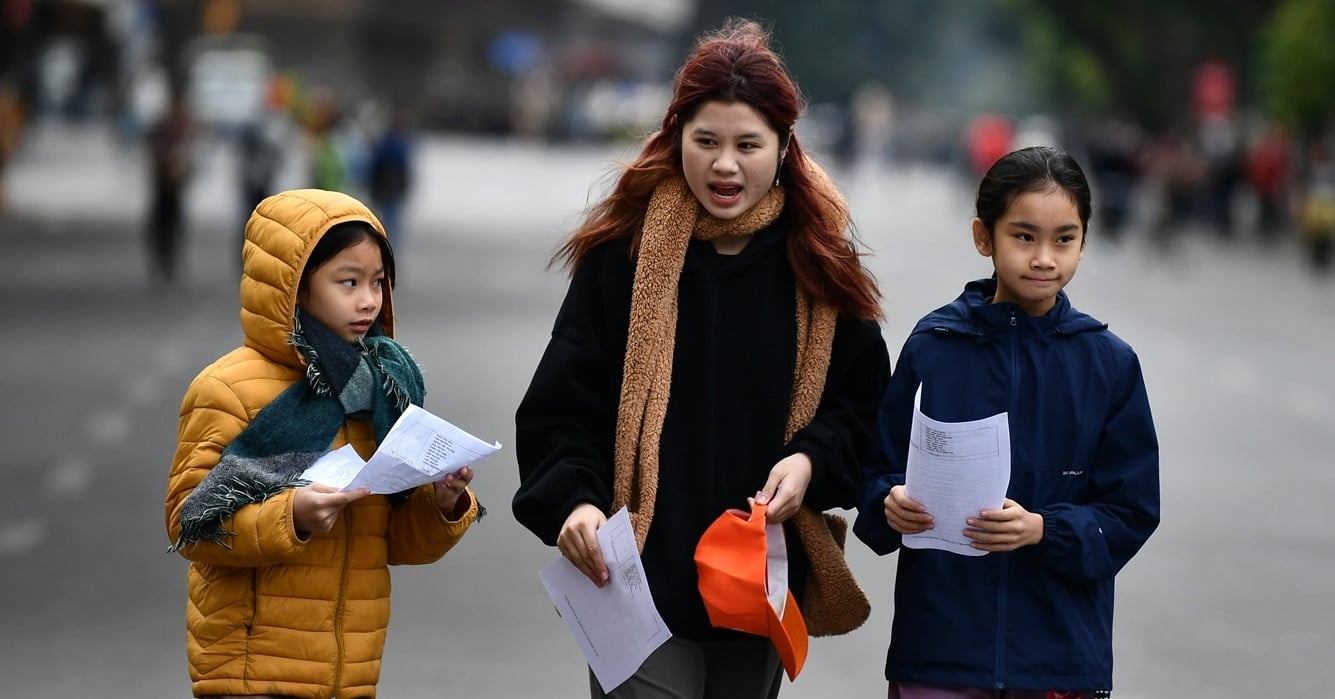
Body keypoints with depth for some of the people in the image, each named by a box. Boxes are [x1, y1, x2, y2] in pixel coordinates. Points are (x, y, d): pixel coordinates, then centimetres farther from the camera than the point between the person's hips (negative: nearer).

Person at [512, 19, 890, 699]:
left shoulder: (819, 263, 3)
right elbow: (559, 408, -4)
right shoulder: (623, 256, -5)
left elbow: (863, 402, 9)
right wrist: (573, 501, -21)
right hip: (641, 577, -3)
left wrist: (813, 461, -10)